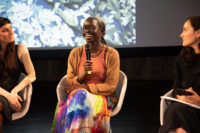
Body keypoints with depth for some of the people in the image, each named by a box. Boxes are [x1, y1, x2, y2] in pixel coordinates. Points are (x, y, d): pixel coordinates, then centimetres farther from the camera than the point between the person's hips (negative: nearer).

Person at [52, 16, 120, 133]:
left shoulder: (111, 54, -2)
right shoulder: (75, 53, 7)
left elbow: (110, 87, -5)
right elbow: (69, 84, 6)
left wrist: (83, 87, -11)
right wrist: (84, 73, -14)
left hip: (102, 98, -2)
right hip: (77, 96, 2)